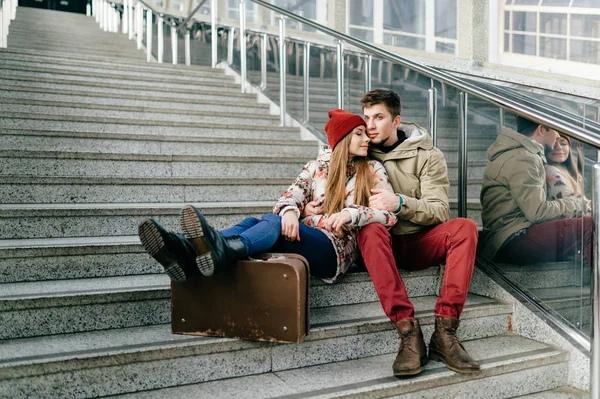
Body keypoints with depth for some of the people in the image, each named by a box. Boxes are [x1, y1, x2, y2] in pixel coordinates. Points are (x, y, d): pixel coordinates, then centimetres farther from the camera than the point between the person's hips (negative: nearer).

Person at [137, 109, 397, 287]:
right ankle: (187, 253, -52)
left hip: (335, 250, -3)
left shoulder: (373, 171, 13)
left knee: (275, 223, -33)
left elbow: (390, 213, 1)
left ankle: (222, 251, -64)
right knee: (253, 222, -26)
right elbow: (293, 195, 5)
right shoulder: (320, 165, 19)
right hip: (303, 238, 4)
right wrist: (290, 211, -21)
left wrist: (350, 213, -18)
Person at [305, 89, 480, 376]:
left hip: (419, 244, 1)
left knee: (465, 227, -27)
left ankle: (445, 332, -32)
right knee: (371, 230, -35)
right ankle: (408, 333, -40)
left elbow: (439, 211, -6)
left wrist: (400, 203, -25)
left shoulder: (428, 156, 3)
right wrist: (316, 206, -12)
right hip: (383, 244, 0)